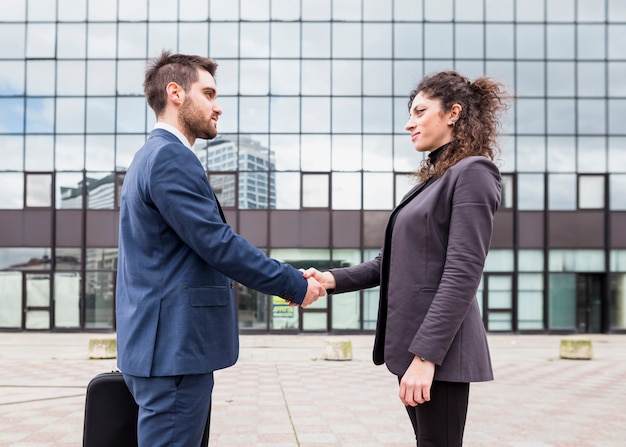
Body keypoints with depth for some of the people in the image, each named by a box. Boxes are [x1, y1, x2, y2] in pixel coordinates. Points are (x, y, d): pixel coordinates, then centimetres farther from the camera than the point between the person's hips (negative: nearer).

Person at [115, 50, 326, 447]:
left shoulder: (152, 156, 19)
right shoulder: (171, 157, -15)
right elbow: (219, 244, -19)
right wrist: (296, 286, -9)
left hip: (160, 347, 11)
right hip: (174, 350, -11)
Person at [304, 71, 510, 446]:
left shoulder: (472, 172, -9)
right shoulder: (433, 180, 18)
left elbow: (462, 274, -18)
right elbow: (392, 262, 16)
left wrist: (426, 355, -23)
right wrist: (333, 280, 2)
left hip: (438, 347, -9)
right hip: (412, 343, 9)